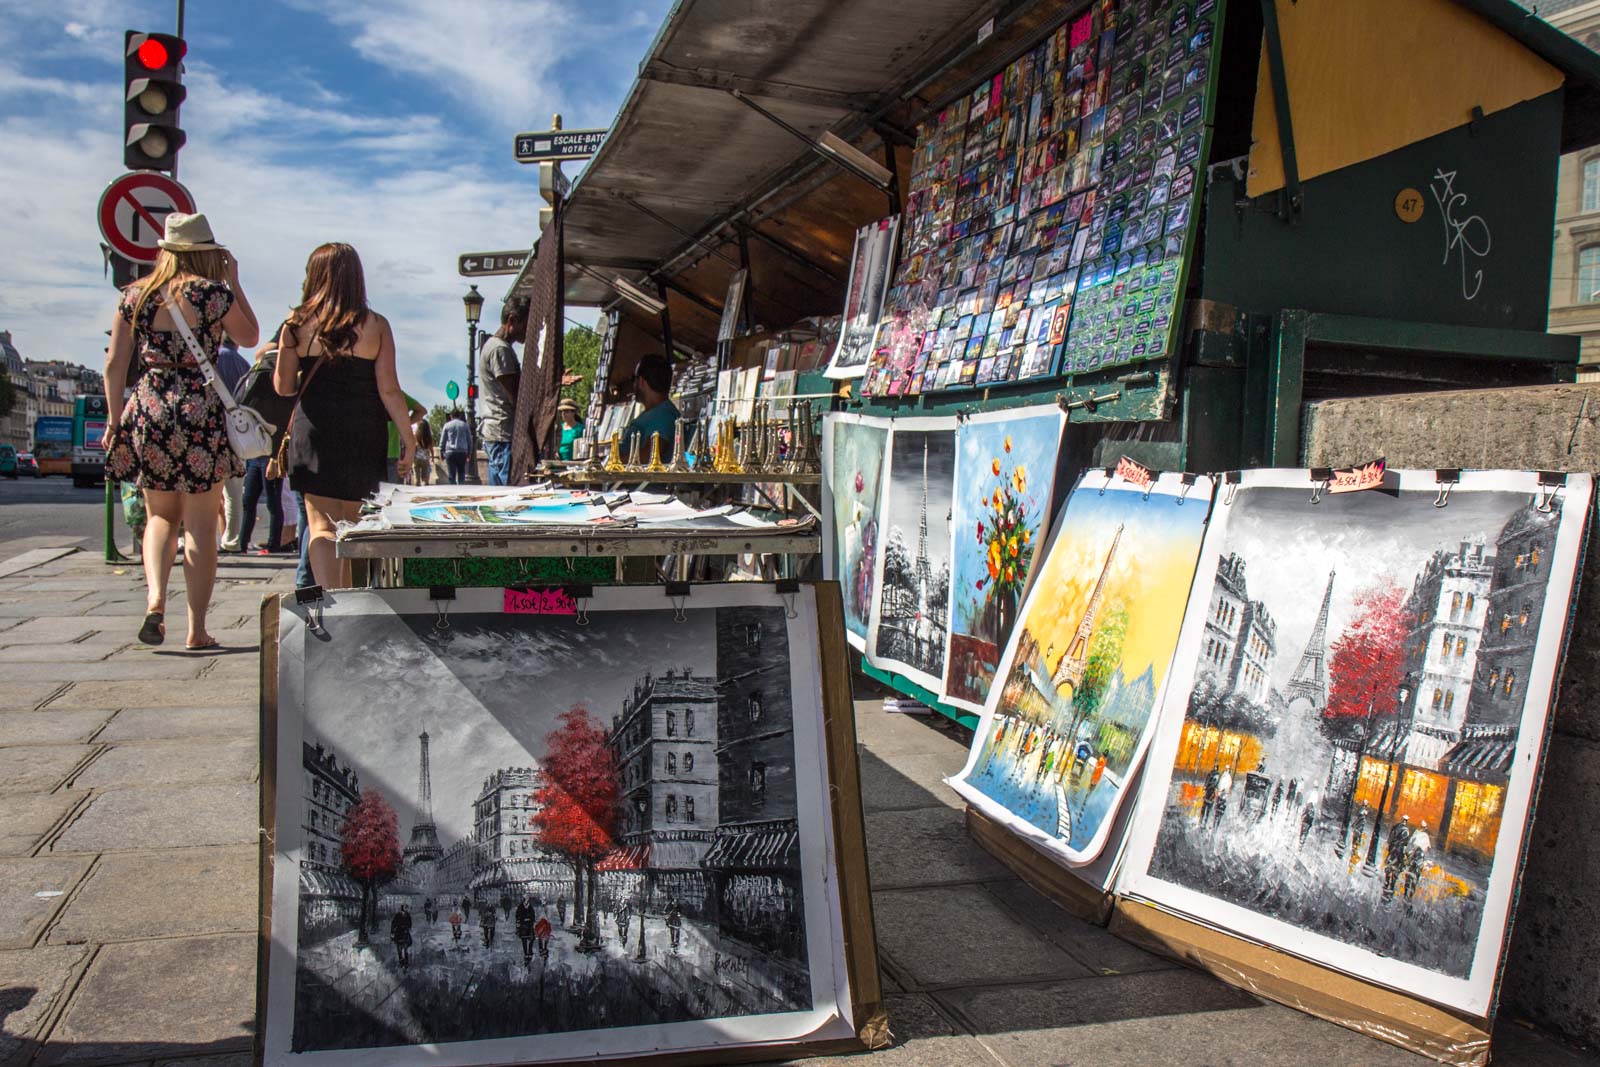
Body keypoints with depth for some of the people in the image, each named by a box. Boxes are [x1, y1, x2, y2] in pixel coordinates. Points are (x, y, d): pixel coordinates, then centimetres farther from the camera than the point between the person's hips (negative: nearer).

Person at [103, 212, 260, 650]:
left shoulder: (135, 296, 7)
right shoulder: (214, 293, -4)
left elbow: (114, 365, 6)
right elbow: (250, 336, 14)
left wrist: (115, 421, 12)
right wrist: (233, 282, 17)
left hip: (147, 413, 3)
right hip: (201, 413, -3)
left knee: (160, 516, 19)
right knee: (201, 526, 3)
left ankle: (155, 599, -3)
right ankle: (197, 631, 5)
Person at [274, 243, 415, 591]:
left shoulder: (298, 324, -1)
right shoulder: (375, 325, -2)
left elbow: (283, 387, 2)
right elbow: (389, 391, -5)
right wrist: (408, 439, 1)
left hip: (314, 428, -1)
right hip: (363, 434, 1)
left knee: (322, 524, 2)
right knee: (348, 524, 17)